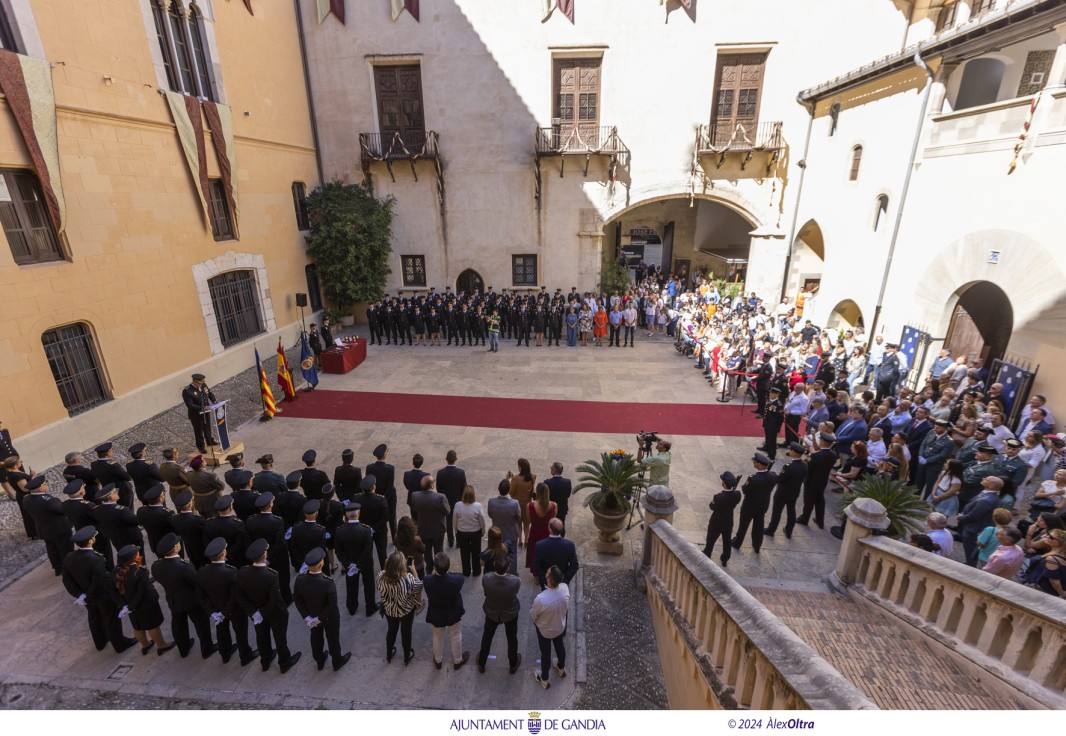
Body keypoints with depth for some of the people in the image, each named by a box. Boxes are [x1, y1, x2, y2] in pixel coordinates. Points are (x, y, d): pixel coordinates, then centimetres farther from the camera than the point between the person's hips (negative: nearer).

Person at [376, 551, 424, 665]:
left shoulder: (381, 575, -28)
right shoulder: (408, 578, -38)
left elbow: (381, 591, -5)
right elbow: (418, 587, -17)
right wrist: (414, 570, -10)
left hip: (389, 609, 3)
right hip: (406, 611, -3)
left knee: (391, 630, 31)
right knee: (406, 632, 24)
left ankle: (389, 654, 54)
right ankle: (407, 657, 47)